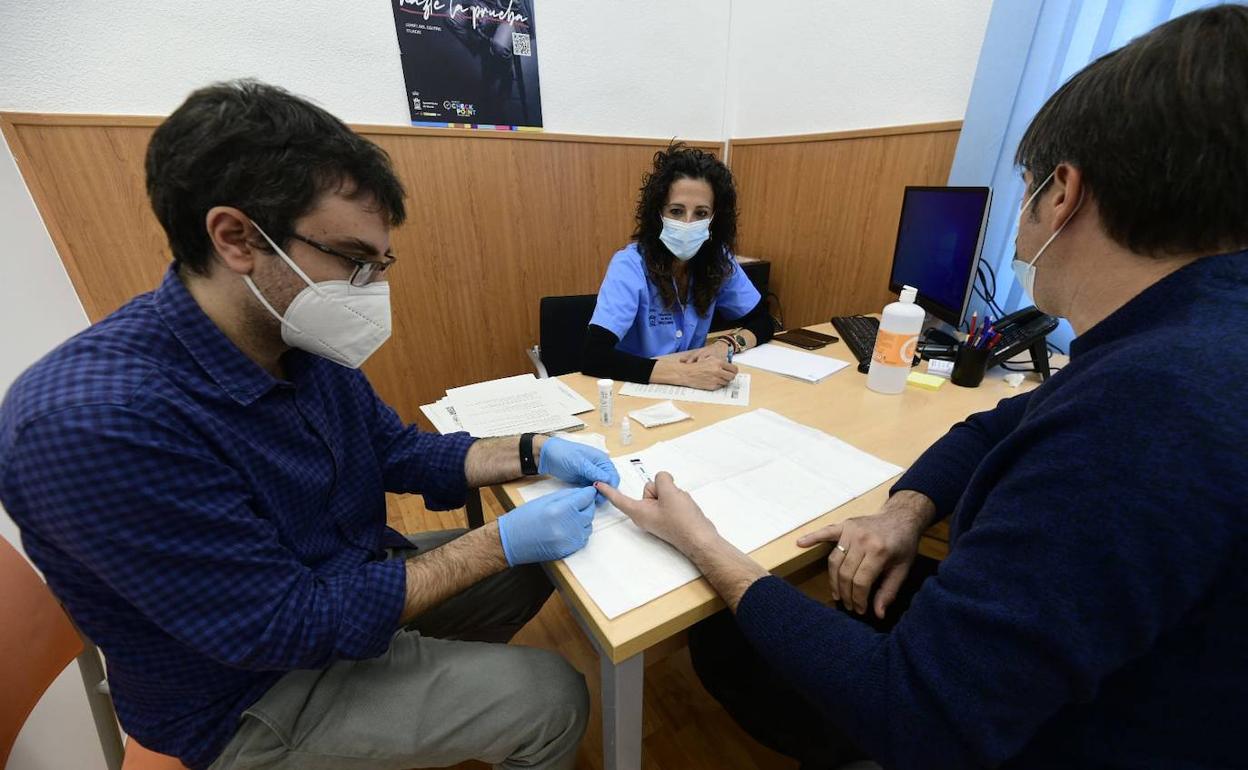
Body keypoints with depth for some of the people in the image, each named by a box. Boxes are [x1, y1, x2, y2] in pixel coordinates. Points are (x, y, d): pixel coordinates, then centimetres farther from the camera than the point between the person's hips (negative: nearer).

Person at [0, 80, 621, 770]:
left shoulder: (302, 340, -10)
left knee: (530, 569, 16)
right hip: (253, 694, -6)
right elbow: (286, 627, -29)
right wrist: (501, 542, -26)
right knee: (551, 699, -6)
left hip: (349, 581, 7)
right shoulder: (89, 420, -33)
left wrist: (533, 453, -11)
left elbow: (399, 450, 1)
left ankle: (439, 678, 39)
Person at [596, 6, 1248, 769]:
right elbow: (998, 429, 8)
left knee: (726, 640, 9)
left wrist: (706, 547, -25)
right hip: (1046, 685, 7)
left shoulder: (1156, 396, -39)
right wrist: (906, 508, -11)